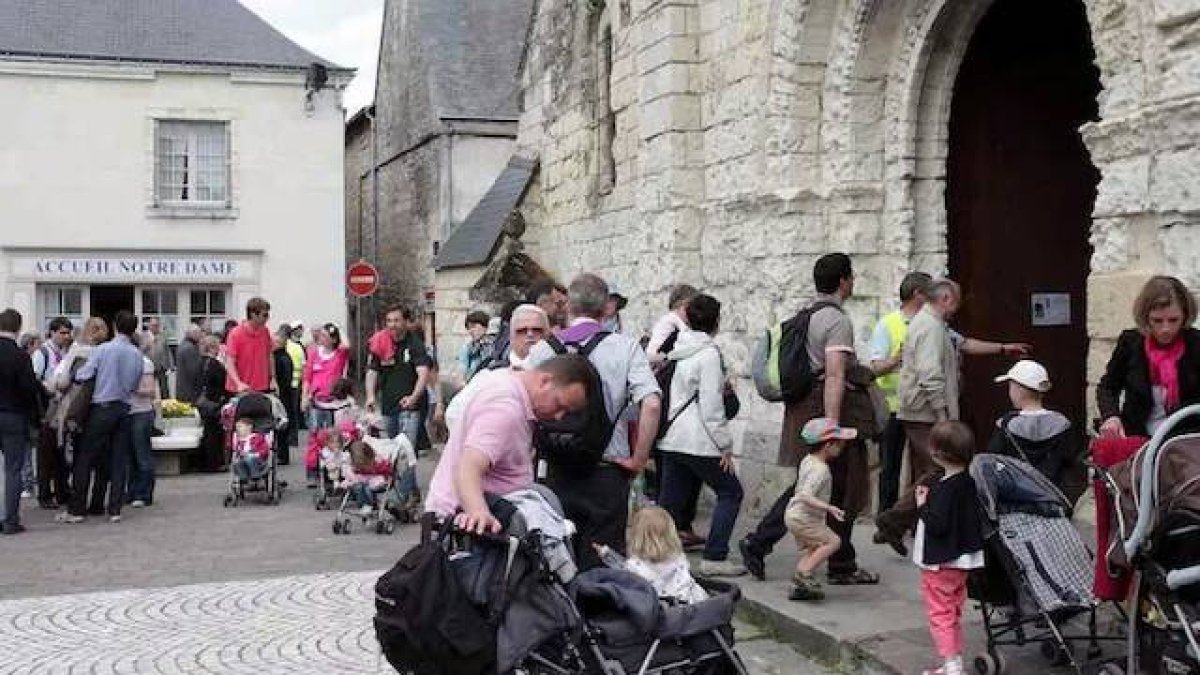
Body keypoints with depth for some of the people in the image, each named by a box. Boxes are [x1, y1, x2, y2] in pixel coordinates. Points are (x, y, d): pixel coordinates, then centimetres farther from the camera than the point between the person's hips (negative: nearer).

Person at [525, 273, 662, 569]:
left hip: (558, 474, 2)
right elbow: (651, 403, -15)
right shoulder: (626, 347, -4)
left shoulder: (541, 350, 1)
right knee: (602, 563, 5)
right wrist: (639, 459, -6)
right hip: (608, 470, -2)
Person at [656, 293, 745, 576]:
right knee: (731, 492, 5)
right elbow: (711, 406, -16)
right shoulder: (709, 353, -12)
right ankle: (714, 558, 1)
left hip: (671, 439, 8)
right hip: (698, 442, -8)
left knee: (670, 500, 11)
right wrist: (725, 446, -11)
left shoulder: (678, 351, 11)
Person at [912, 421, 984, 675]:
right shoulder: (969, 482, 3)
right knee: (954, 614, 19)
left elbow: (938, 524, -29)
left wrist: (922, 506, -12)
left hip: (940, 563, -9)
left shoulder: (945, 488, -24)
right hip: (963, 560, 9)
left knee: (939, 614, 1)